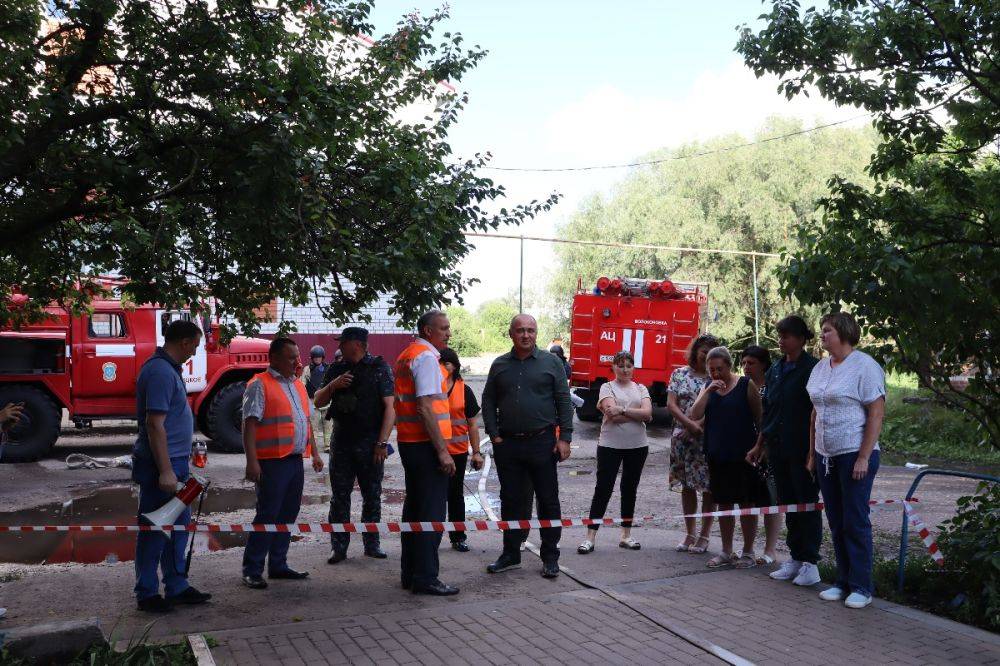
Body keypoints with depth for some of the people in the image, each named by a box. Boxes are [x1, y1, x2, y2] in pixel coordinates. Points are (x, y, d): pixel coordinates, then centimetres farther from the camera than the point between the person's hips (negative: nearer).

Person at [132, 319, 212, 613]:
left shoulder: (168, 368, 13)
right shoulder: (160, 372, -19)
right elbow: (154, 424, -24)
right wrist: (165, 470, -24)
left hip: (174, 461, 10)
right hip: (162, 463, -10)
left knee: (178, 526, 15)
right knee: (155, 531, 0)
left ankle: (177, 587, 24)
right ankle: (147, 594, 10)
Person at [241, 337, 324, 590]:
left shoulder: (298, 385, 18)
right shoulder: (260, 385, -6)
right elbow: (250, 424, -13)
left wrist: (314, 453, 20)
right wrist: (252, 461, -20)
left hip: (296, 461, 8)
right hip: (272, 462, -8)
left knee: (288, 515, 11)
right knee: (267, 515, -6)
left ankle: (278, 565, 20)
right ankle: (252, 570, 2)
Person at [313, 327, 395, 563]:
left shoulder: (379, 368, -3)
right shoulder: (336, 369, 11)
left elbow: (390, 407, -9)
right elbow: (318, 402, 12)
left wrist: (382, 442, -15)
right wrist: (333, 385, -8)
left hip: (370, 444, -3)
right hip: (341, 442, 4)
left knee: (372, 496, 6)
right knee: (339, 497, 4)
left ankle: (372, 544, 18)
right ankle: (338, 547, 11)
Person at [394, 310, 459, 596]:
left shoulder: (406, 355, 17)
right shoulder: (426, 357, -13)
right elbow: (425, 408, -21)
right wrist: (442, 450, -20)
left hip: (408, 441, 10)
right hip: (426, 443, -10)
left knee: (414, 507, 16)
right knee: (432, 511, -4)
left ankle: (409, 573, 24)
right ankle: (425, 578, 0)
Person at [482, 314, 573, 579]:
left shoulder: (551, 362, 2)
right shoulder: (499, 365, 9)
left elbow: (564, 401, 0)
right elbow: (488, 402, 11)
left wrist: (564, 438, -6)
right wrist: (494, 435, 0)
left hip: (542, 442, -2)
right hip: (507, 443, 3)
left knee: (548, 501, 3)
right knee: (510, 500, 10)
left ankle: (550, 557, 13)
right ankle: (511, 553, 22)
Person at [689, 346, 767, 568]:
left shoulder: (746, 385, -4)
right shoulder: (708, 388, 9)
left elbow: (759, 418, -2)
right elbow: (695, 415, -3)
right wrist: (708, 391, -12)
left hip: (743, 455, -4)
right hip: (717, 456, 5)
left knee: (746, 503, 3)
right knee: (723, 504, 11)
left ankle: (748, 552, 13)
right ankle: (727, 551, 22)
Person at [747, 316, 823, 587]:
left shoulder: (812, 369, -9)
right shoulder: (774, 371, 12)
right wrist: (760, 445, 18)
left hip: (802, 449, -7)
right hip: (778, 448, 7)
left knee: (807, 503, 1)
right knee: (788, 503, 12)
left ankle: (810, 562, 9)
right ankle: (795, 558, 21)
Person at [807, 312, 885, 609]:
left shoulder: (864, 366, -11)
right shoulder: (820, 368, 11)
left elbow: (876, 414, -13)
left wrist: (864, 457, -17)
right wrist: (812, 454, 14)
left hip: (855, 454, -7)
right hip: (826, 455, 7)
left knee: (855, 522, -2)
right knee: (836, 523, 11)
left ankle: (861, 587, 9)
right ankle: (843, 582, 21)